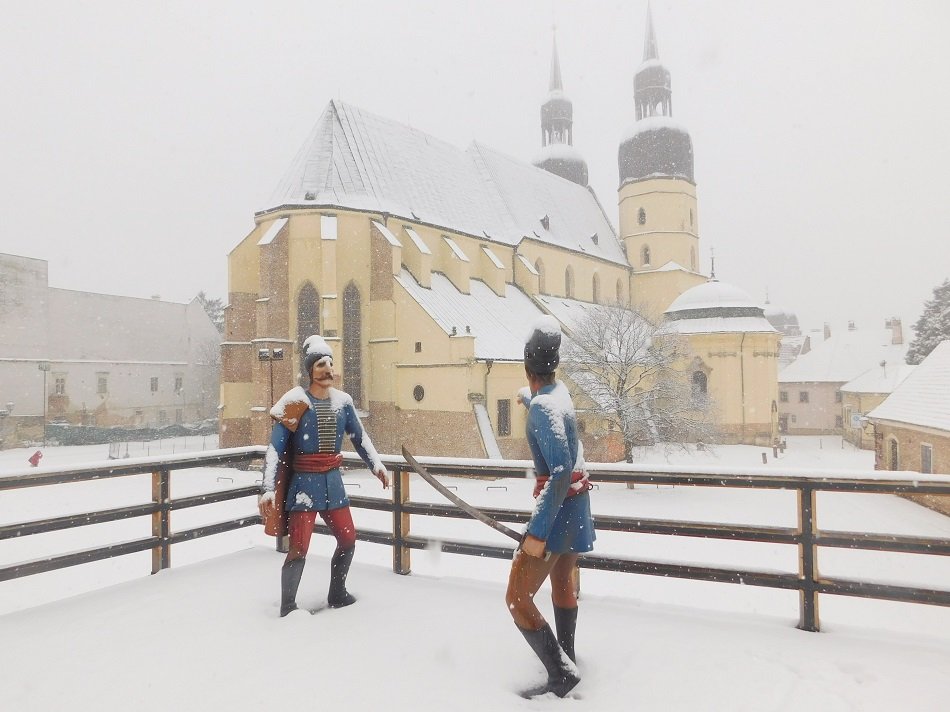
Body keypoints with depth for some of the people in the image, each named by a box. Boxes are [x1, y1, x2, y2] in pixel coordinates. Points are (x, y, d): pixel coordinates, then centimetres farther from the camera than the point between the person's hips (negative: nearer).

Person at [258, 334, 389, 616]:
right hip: (304, 482, -6)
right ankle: (287, 609, 11)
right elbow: (275, 449, -12)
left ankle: (337, 595, 34)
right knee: (299, 549, -6)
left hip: (333, 481, 6)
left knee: (348, 539, 13)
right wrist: (268, 489, -19)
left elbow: (360, 437, 15)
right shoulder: (296, 402, -12)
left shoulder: (342, 401, 3)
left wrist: (376, 465, 3)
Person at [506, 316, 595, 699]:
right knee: (562, 581, 27)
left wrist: (537, 532, -32)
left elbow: (561, 470, -32)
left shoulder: (543, 406, -24)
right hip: (577, 506, 10)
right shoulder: (557, 392, 3)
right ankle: (565, 654, 44)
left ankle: (561, 675, -3)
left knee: (517, 599, -5)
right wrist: (525, 395, 54)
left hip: (559, 509, -10)